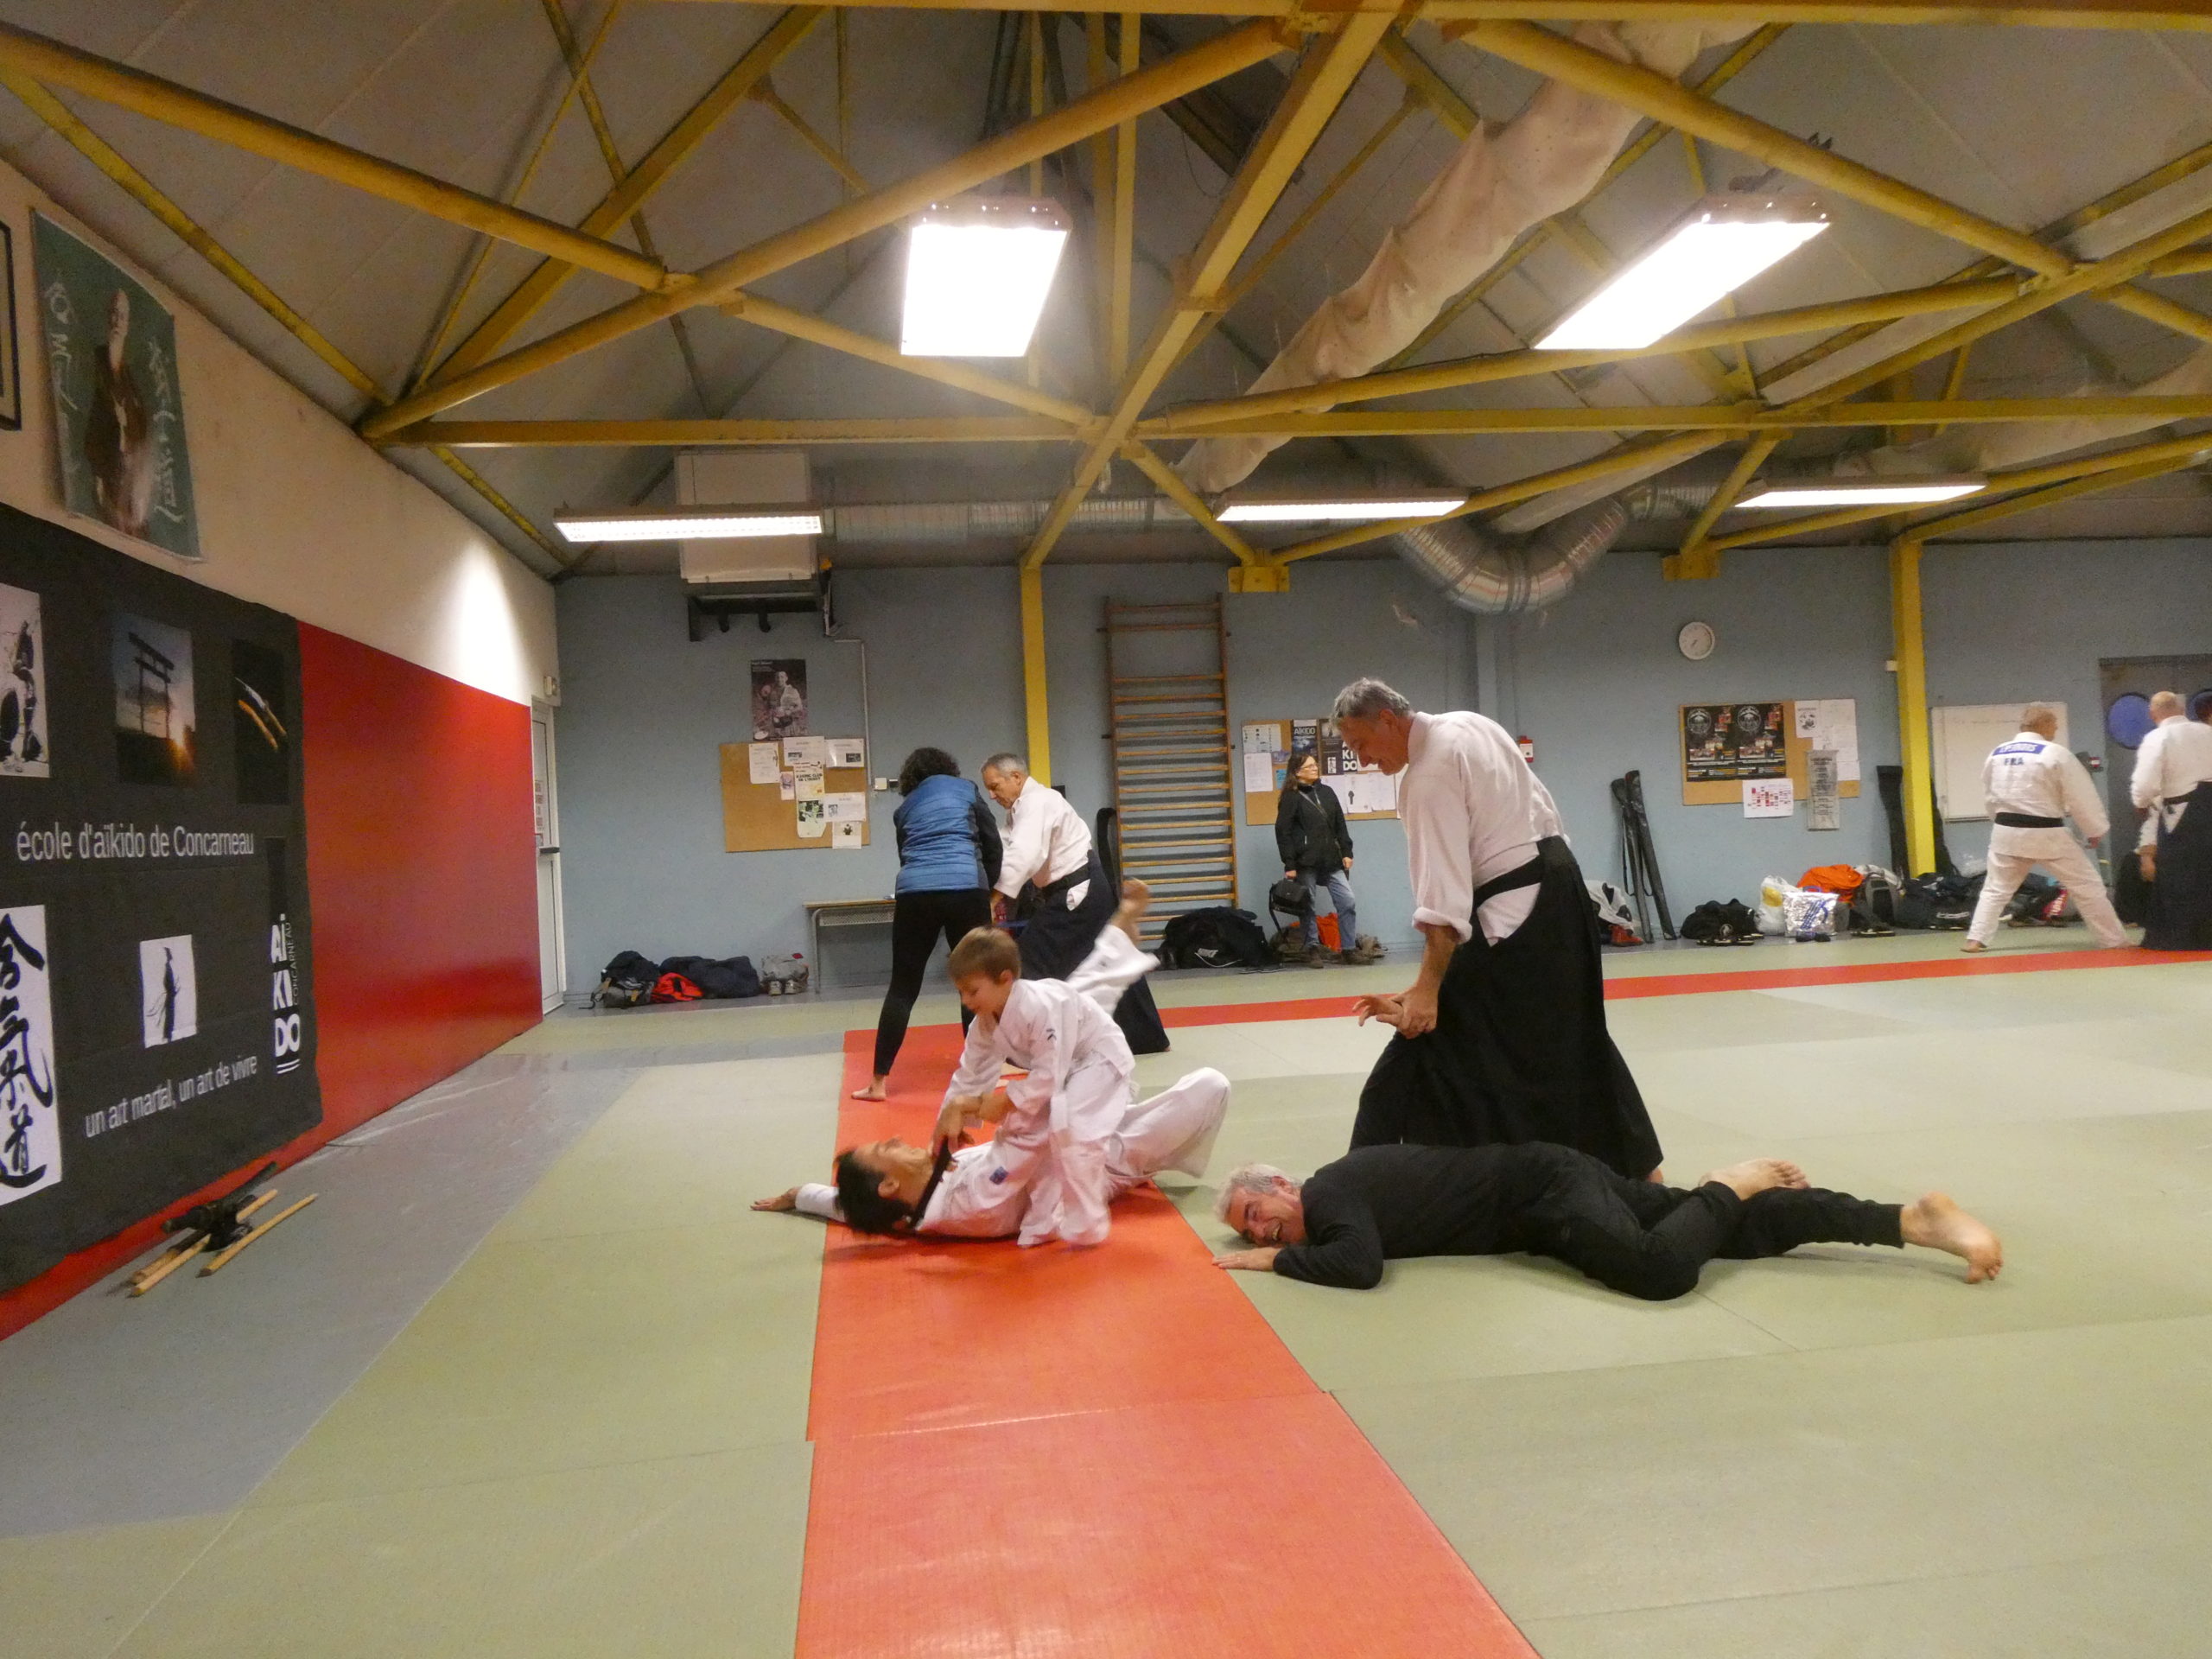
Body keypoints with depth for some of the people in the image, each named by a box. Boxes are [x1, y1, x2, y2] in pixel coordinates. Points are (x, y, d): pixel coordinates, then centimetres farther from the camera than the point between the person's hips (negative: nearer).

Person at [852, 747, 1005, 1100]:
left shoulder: (905, 808, 24)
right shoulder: (967, 790, 17)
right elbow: (994, 846, 11)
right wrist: (987, 891, 24)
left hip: (914, 893, 2)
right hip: (964, 888, -2)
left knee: (902, 987, 9)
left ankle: (879, 1081, 10)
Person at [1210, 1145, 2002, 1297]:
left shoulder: (1329, 1195, -19)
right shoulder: (1340, 1188, 8)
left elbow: (1361, 1263, -37)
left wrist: (1271, 1260, -21)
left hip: (1539, 1186, -8)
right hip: (1536, 1183, 8)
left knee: (1661, 1269, -33)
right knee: (1735, 1233, 5)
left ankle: (1738, 1183, -2)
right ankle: (1915, 1218, 8)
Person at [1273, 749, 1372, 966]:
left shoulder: (1327, 793, 14)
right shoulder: (1291, 798, -3)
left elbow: (1340, 825, 17)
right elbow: (1283, 832, -8)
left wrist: (1346, 852, 8)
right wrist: (1290, 865, -13)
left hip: (1332, 860, 5)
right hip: (1306, 863, -5)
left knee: (1347, 902, -1)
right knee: (1309, 908, 1)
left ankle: (1349, 949, 6)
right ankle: (1313, 949, 13)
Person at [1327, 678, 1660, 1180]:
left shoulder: (1429, 775, -19)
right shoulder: (1470, 724, 9)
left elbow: (1443, 893, -26)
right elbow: (1540, 805, 17)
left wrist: (1427, 989, -28)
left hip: (1512, 909, -11)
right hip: (1556, 881, 11)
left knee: (1444, 1050, -9)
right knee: (1570, 1036, 21)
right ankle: (1637, 1166, 32)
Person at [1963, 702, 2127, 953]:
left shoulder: (1996, 754, 5)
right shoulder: (2055, 754, -10)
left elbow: (1989, 795, 14)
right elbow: (2082, 796, -4)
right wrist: (2097, 829, 8)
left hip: (2006, 832, 4)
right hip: (2046, 835, -4)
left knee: (1996, 888, 17)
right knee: (2087, 886, 8)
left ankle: (1975, 939, 9)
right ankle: (2115, 941, 14)